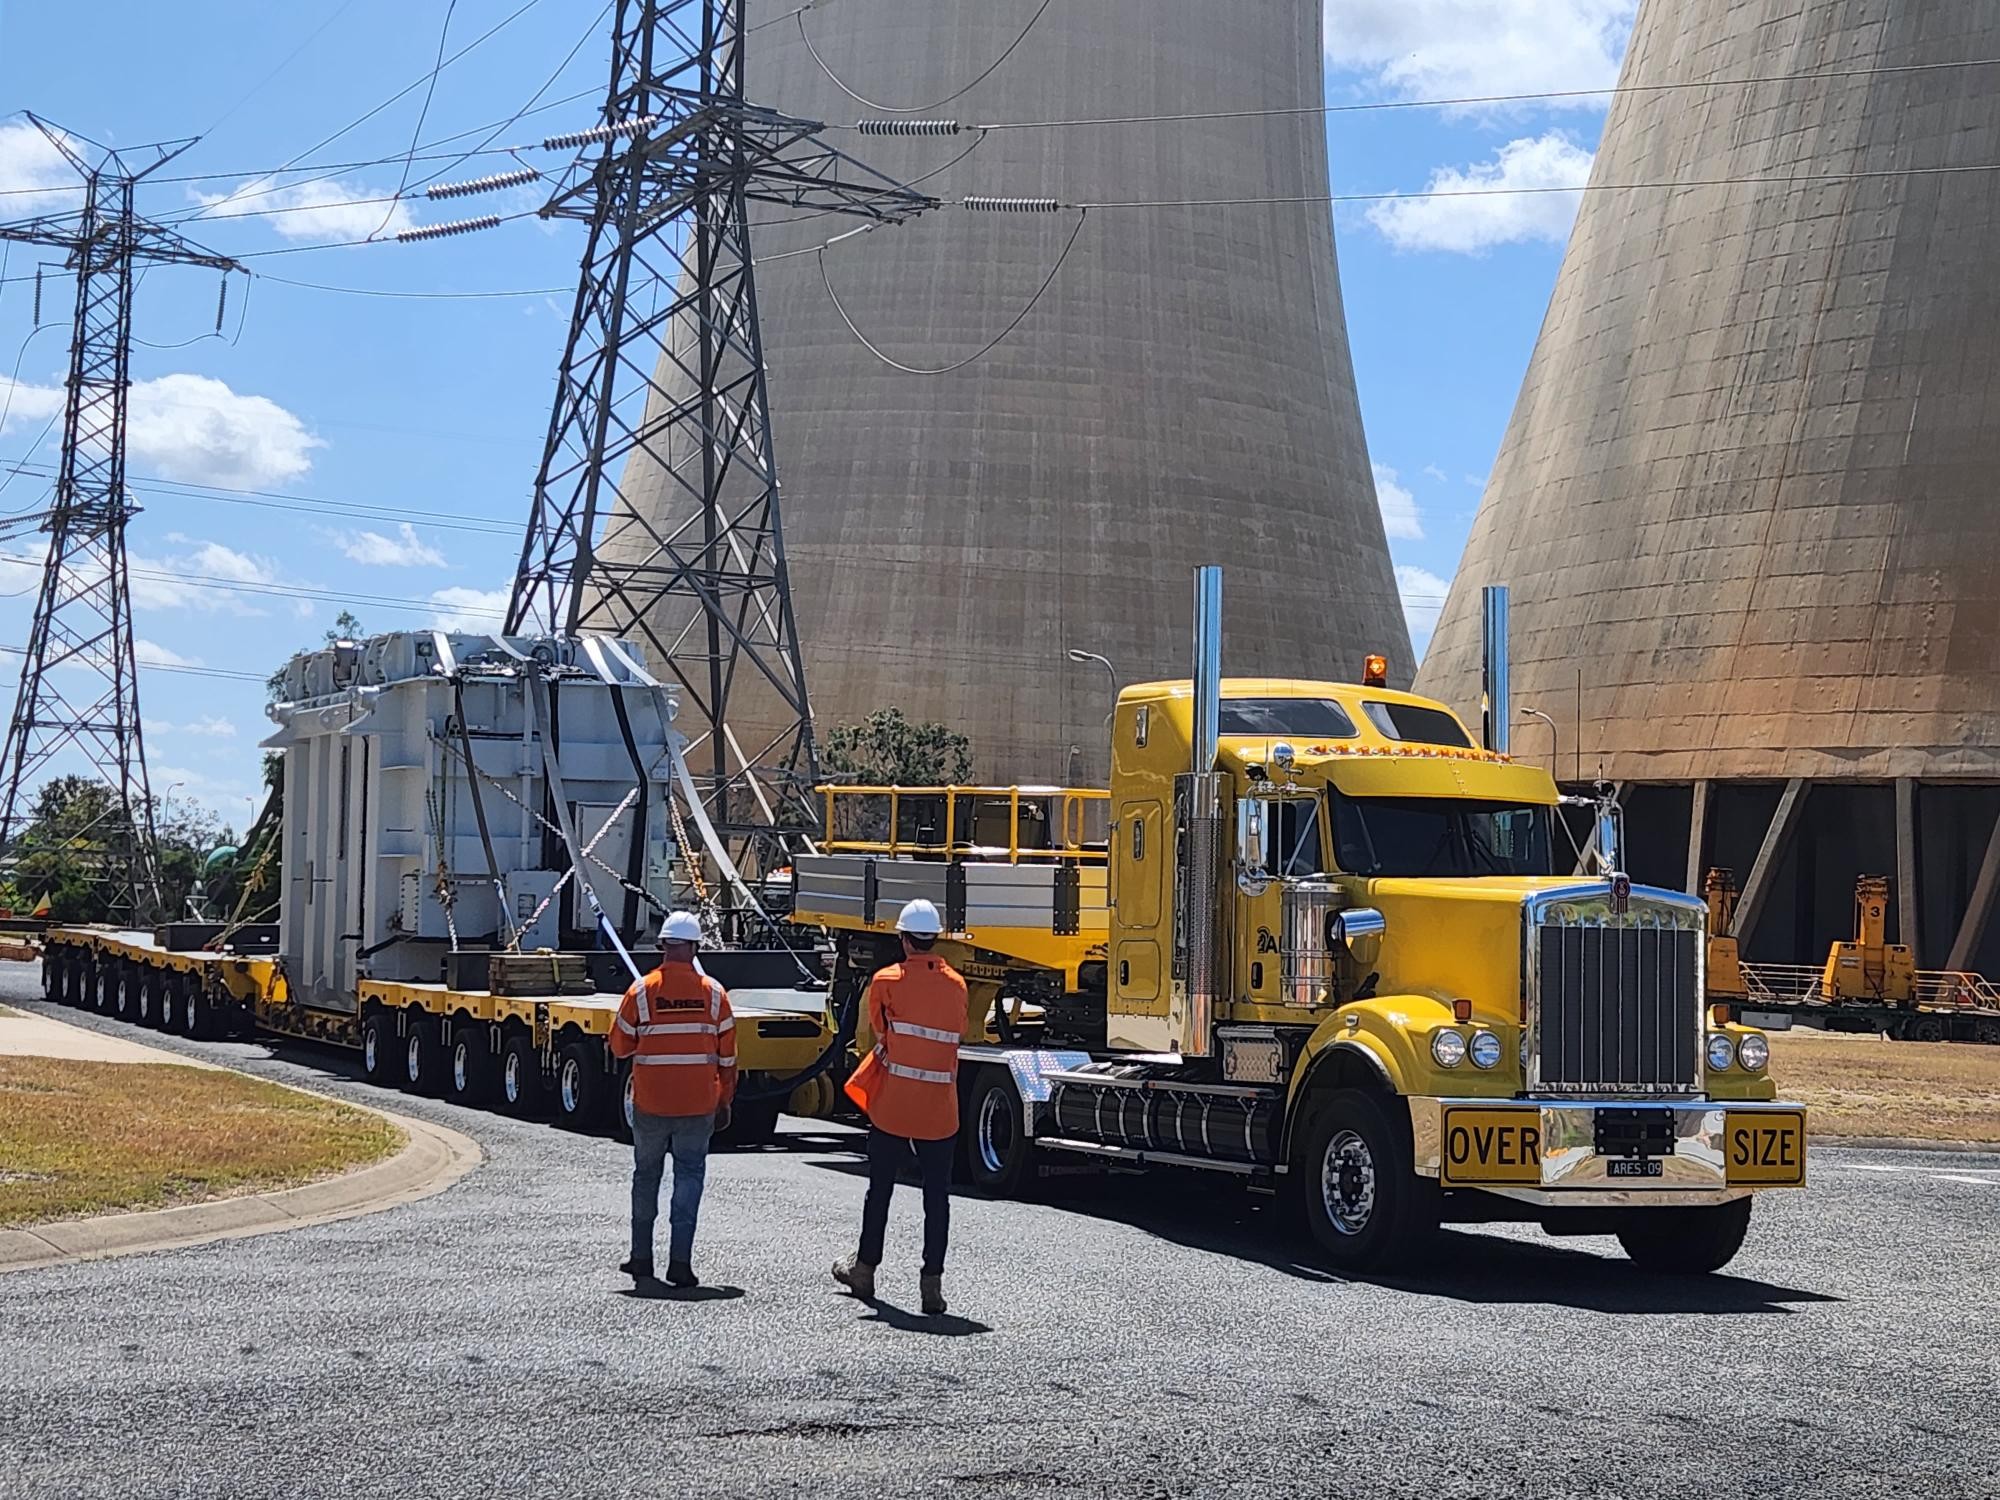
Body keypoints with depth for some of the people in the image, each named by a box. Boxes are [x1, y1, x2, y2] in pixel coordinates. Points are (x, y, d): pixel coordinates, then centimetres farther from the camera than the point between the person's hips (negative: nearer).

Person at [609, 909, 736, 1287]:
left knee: (646, 1174, 15)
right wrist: (724, 1101, 12)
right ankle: (680, 1261, -4)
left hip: (650, 1103, 0)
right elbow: (727, 1054, 2)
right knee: (689, 1175, 5)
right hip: (698, 1105, 0)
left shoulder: (641, 991, -6)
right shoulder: (713, 993, -3)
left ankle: (642, 1258, 21)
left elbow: (620, 1046, 2)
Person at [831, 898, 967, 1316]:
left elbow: (878, 1033, 4)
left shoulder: (886, 981, -7)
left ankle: (864, 1268, 26)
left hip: (890, 1108, -1)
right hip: (940, 1112, 1)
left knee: (880, 1190, 13)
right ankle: (932, 1283, 0)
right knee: (937, 1198, 4)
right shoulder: (956, 985, 3)